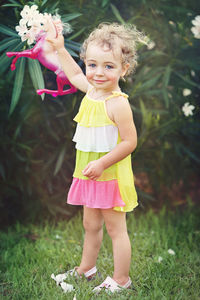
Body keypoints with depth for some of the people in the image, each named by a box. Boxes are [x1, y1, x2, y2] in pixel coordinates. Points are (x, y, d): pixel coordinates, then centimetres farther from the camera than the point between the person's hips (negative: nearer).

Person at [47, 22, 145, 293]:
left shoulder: (118, 103, -24)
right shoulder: (92, 90, 2)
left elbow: (130, 142, -23)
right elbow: (75, 75, 25)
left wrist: (102, 163, -26)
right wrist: (60, 49, 27)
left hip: (111, 175, -8)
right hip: (90, 174, 8)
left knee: (115, 229, 5)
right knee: (91, 225, 22)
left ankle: (121, 280, 20)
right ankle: (86, 268, 40)